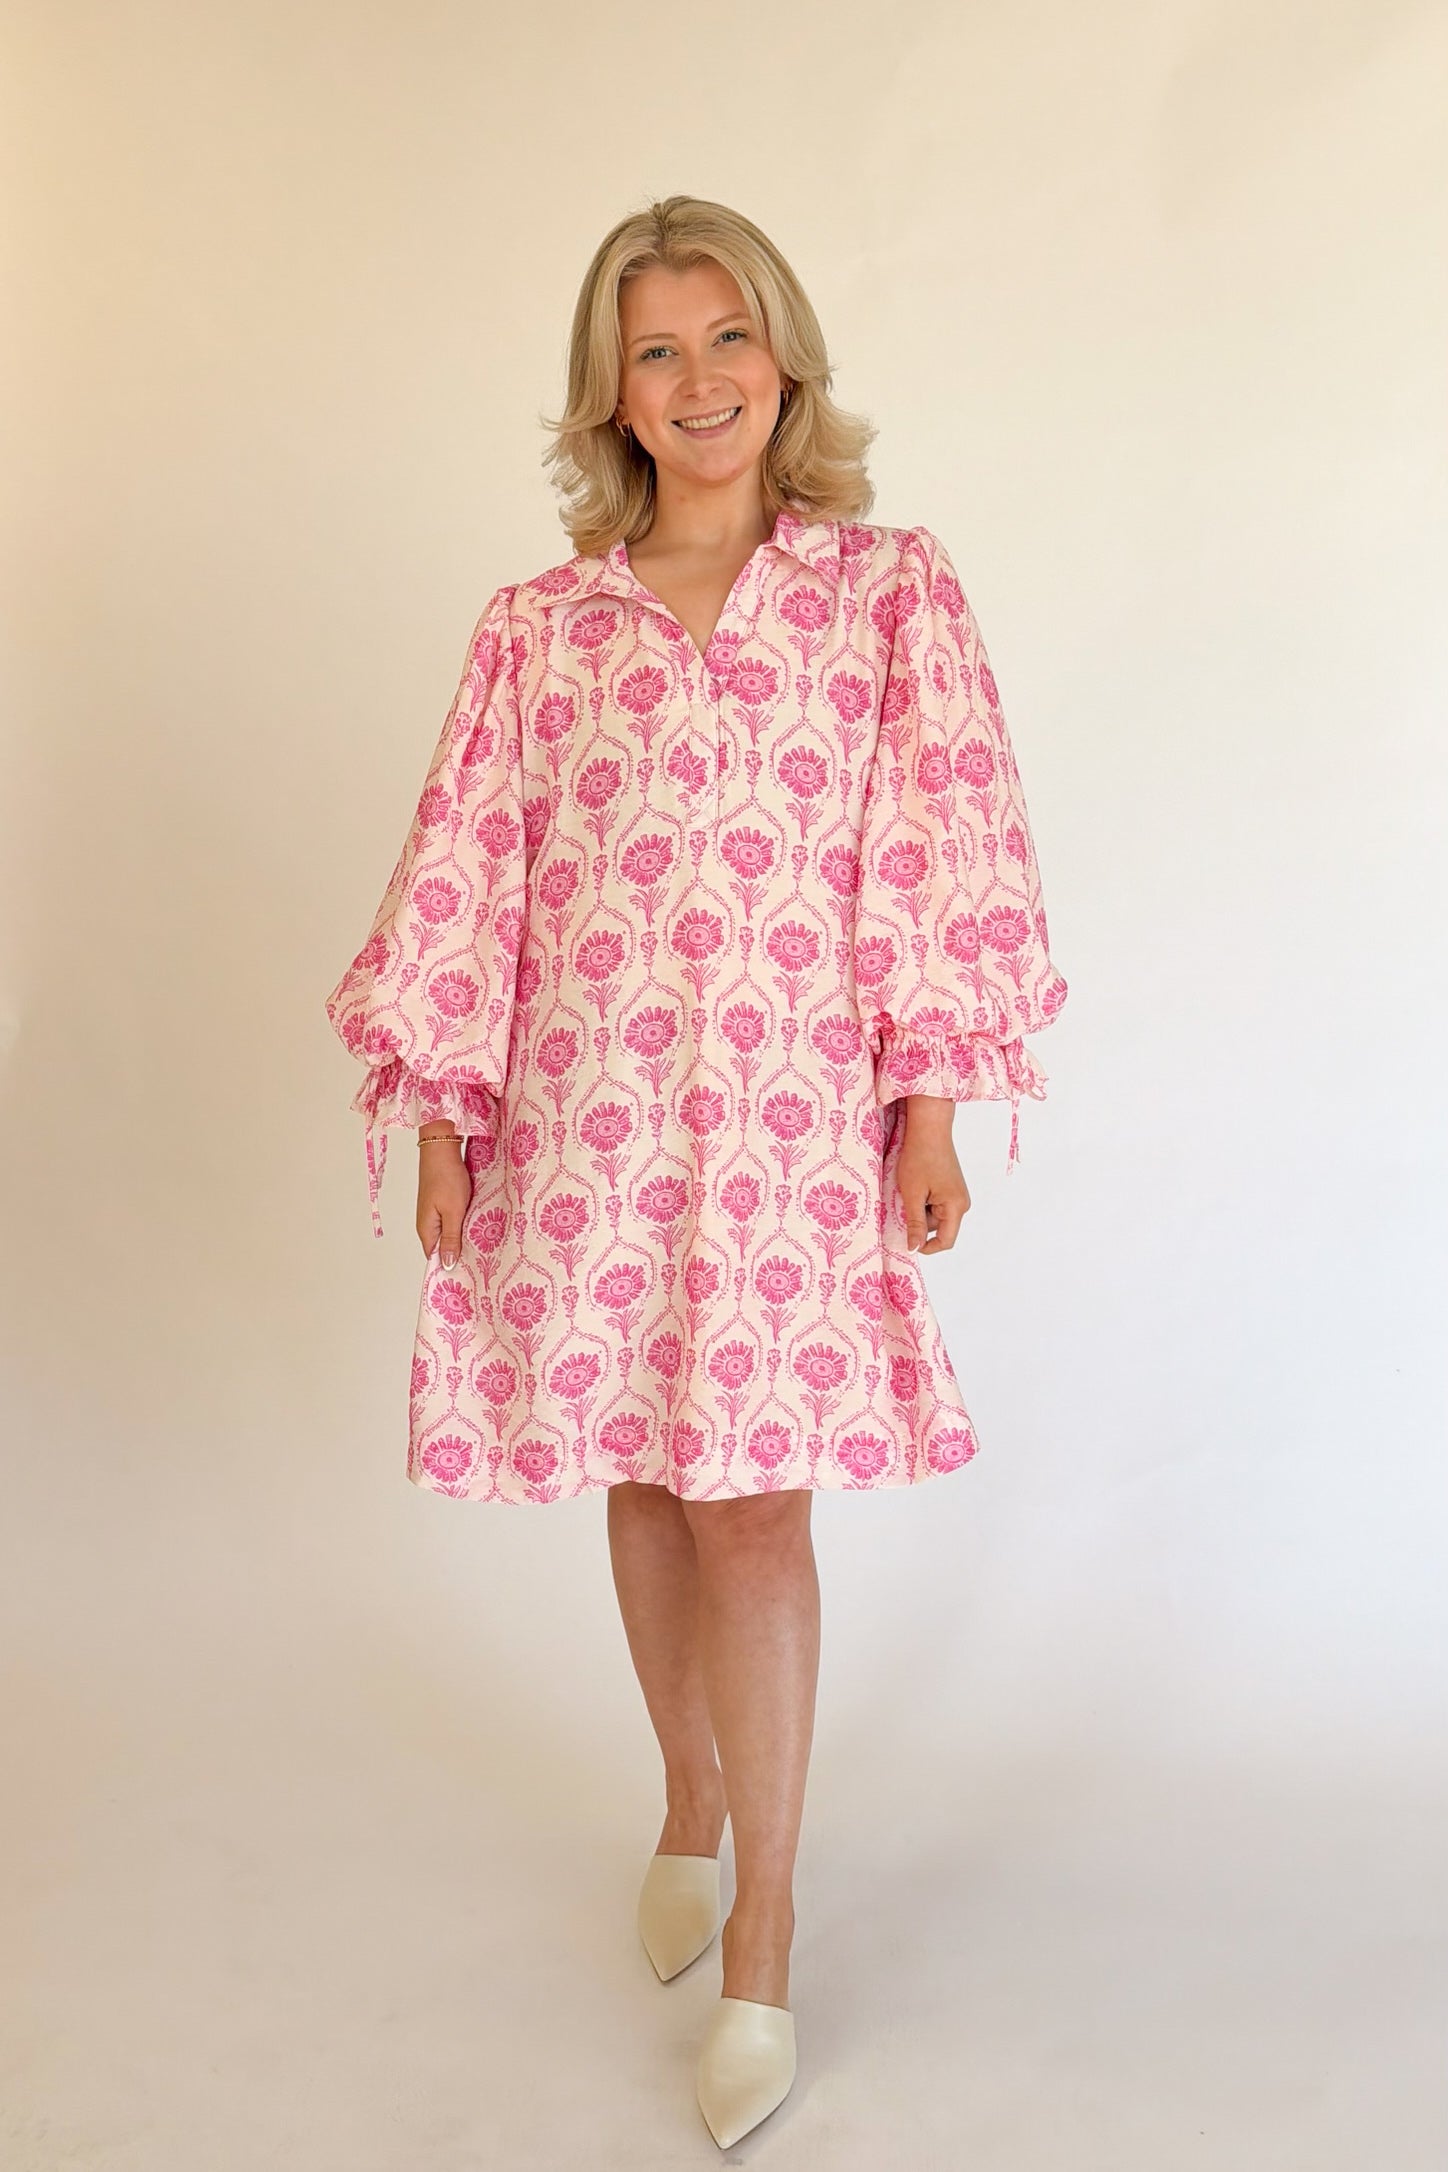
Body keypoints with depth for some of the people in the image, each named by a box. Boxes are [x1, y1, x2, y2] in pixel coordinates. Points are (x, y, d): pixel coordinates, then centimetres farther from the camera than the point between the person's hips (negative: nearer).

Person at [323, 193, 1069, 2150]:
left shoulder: (891, 588, 3)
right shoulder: (538, 630, 7)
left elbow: (941, 851, -1)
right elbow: (466, 876, 6)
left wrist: (931, 1107, -6)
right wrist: (440, 1114, 3)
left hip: (791, 1113, -2)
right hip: (582, 1111, 3)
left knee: (755, 1505, -3)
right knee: (645, 1487, 13)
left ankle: (764, 1951, 14)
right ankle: (691, 1808, 38)